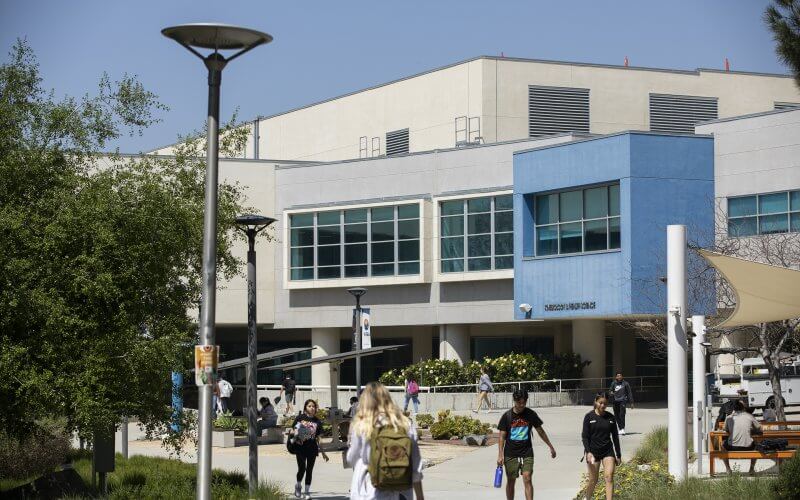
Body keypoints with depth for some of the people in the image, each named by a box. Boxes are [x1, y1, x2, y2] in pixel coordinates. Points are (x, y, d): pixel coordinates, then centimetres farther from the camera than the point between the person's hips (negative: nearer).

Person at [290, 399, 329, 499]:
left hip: (312, 449, 3)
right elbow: (292, 431, 3)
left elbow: (318, 438, 14)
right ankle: (298, 486, 16)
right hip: (300, 448, -3)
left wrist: (322, 452, 13)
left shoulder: (317, 421, 9)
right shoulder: (300, 418, -1)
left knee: (309, 470, 6)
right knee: (302, 468, -11)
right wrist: (293, 433, -22)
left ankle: (307, 492, 15)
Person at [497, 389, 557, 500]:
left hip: (527, 453, 0)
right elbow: (502, 436, -3)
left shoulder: (531, 414, 0)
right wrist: (500, 455, -10)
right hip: (511, 454, 0)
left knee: (527, 479, -11)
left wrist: (551, 446, 15)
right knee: (511, 481, 8)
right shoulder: (507, 416, -4)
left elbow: (540, 431, 11)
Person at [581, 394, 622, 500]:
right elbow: (584, 436, -6)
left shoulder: (610, 417, 5)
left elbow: (615, 437, 11)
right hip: (593, 452, -2)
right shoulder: (589, 417, -3)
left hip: (608, 451, 2)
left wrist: (618, 455, 11)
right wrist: (588, 452, -18)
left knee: (609, 477, -13)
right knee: (593, 480, 3)